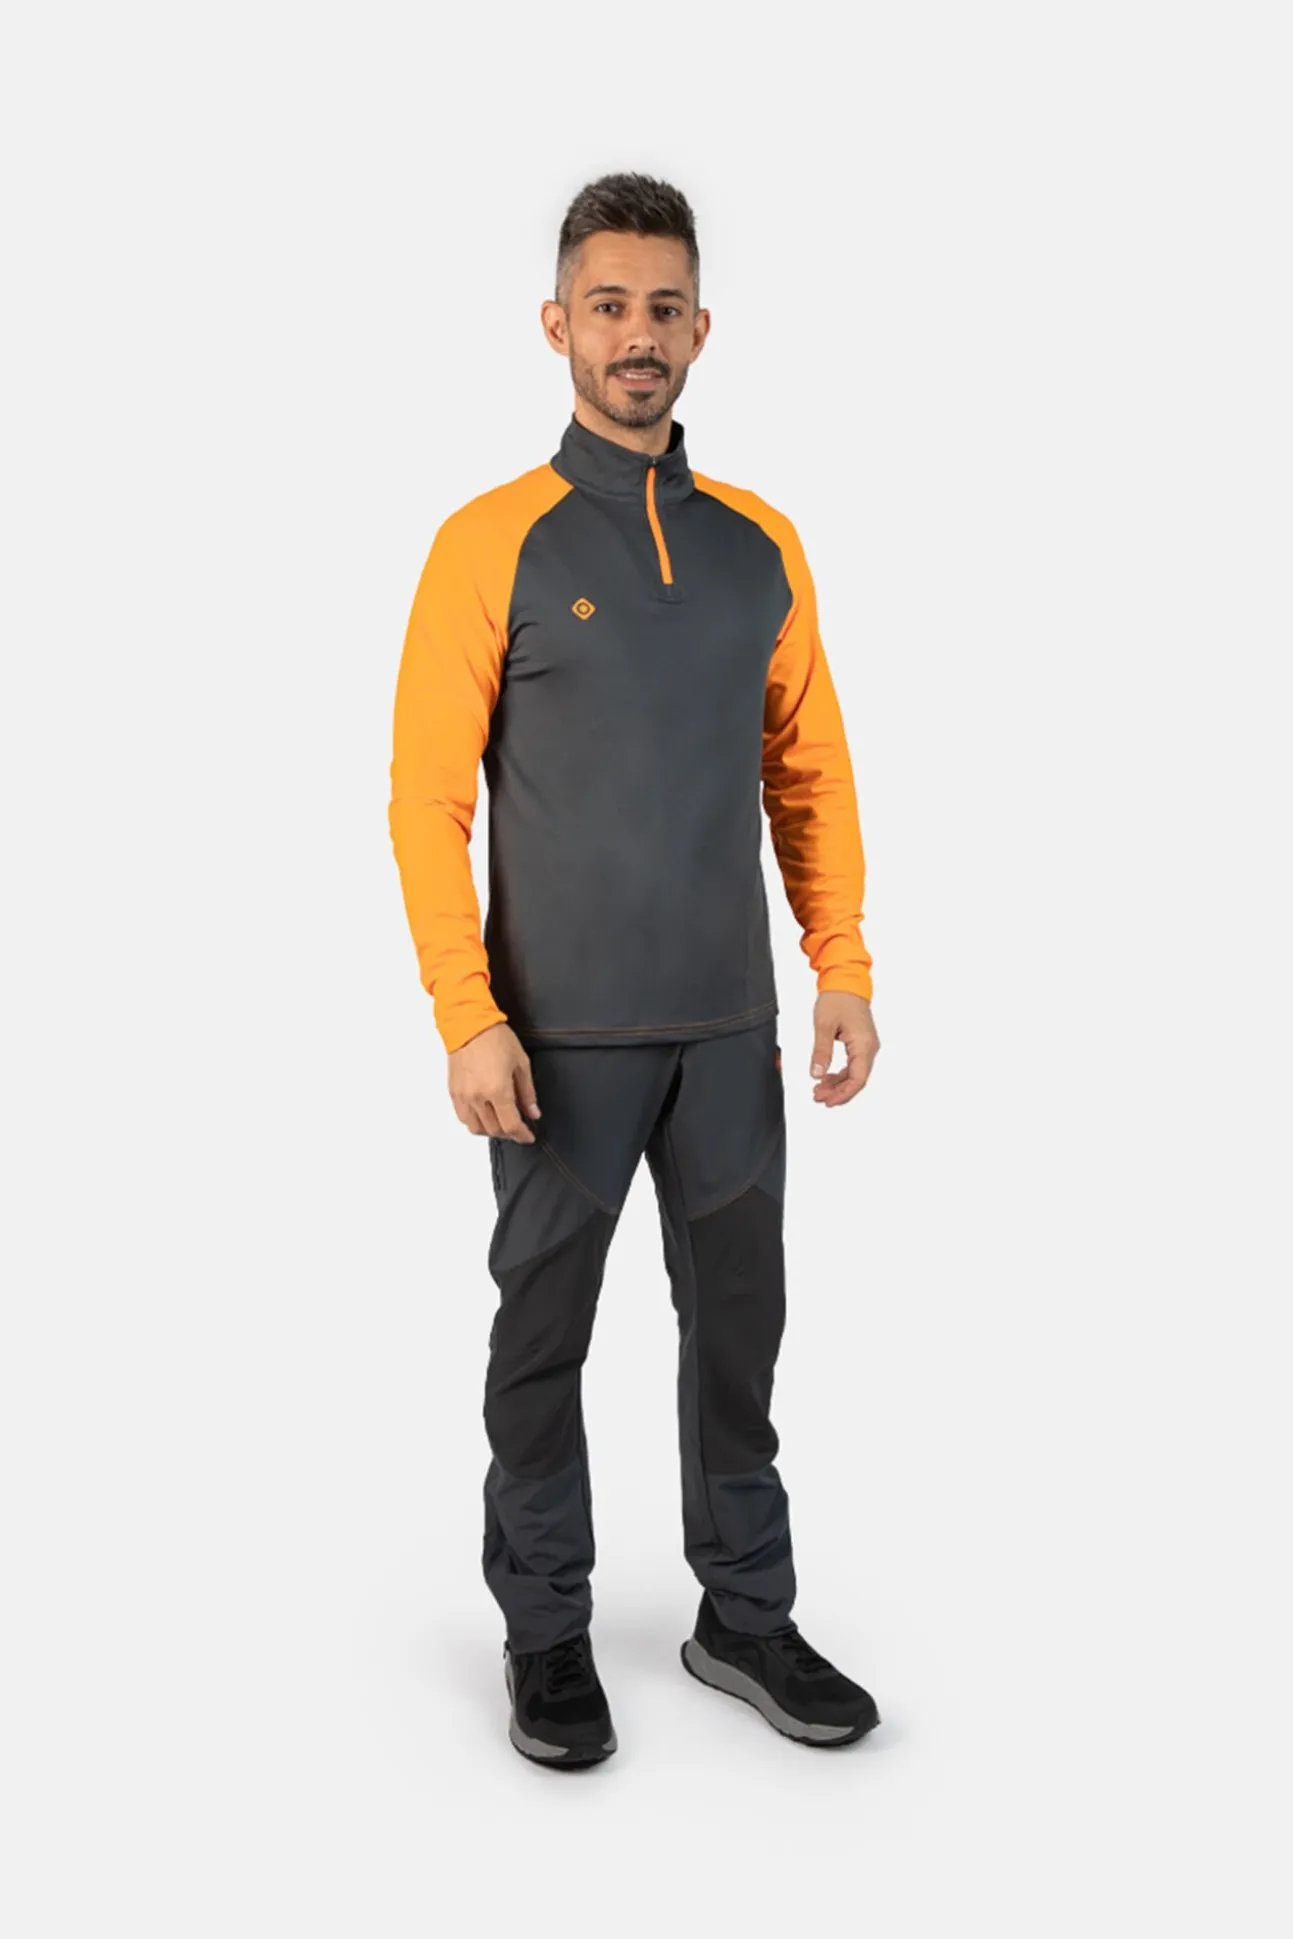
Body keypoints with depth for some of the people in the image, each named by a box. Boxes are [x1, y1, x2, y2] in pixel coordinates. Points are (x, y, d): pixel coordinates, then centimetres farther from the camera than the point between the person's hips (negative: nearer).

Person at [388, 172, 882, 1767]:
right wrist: (467, 1019, -13)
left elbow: (809, 771, 11)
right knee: (544, 1332, 9)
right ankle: (545, 1632, 26)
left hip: (730, 1026, 4)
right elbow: (427, 796, -8)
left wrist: (841, 965, 3)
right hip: (563, 1033, -3)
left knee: (737, 1320, 12)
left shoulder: (760, 544, 8)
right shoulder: (493, 541, -4)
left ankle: (745, 1616, 29)